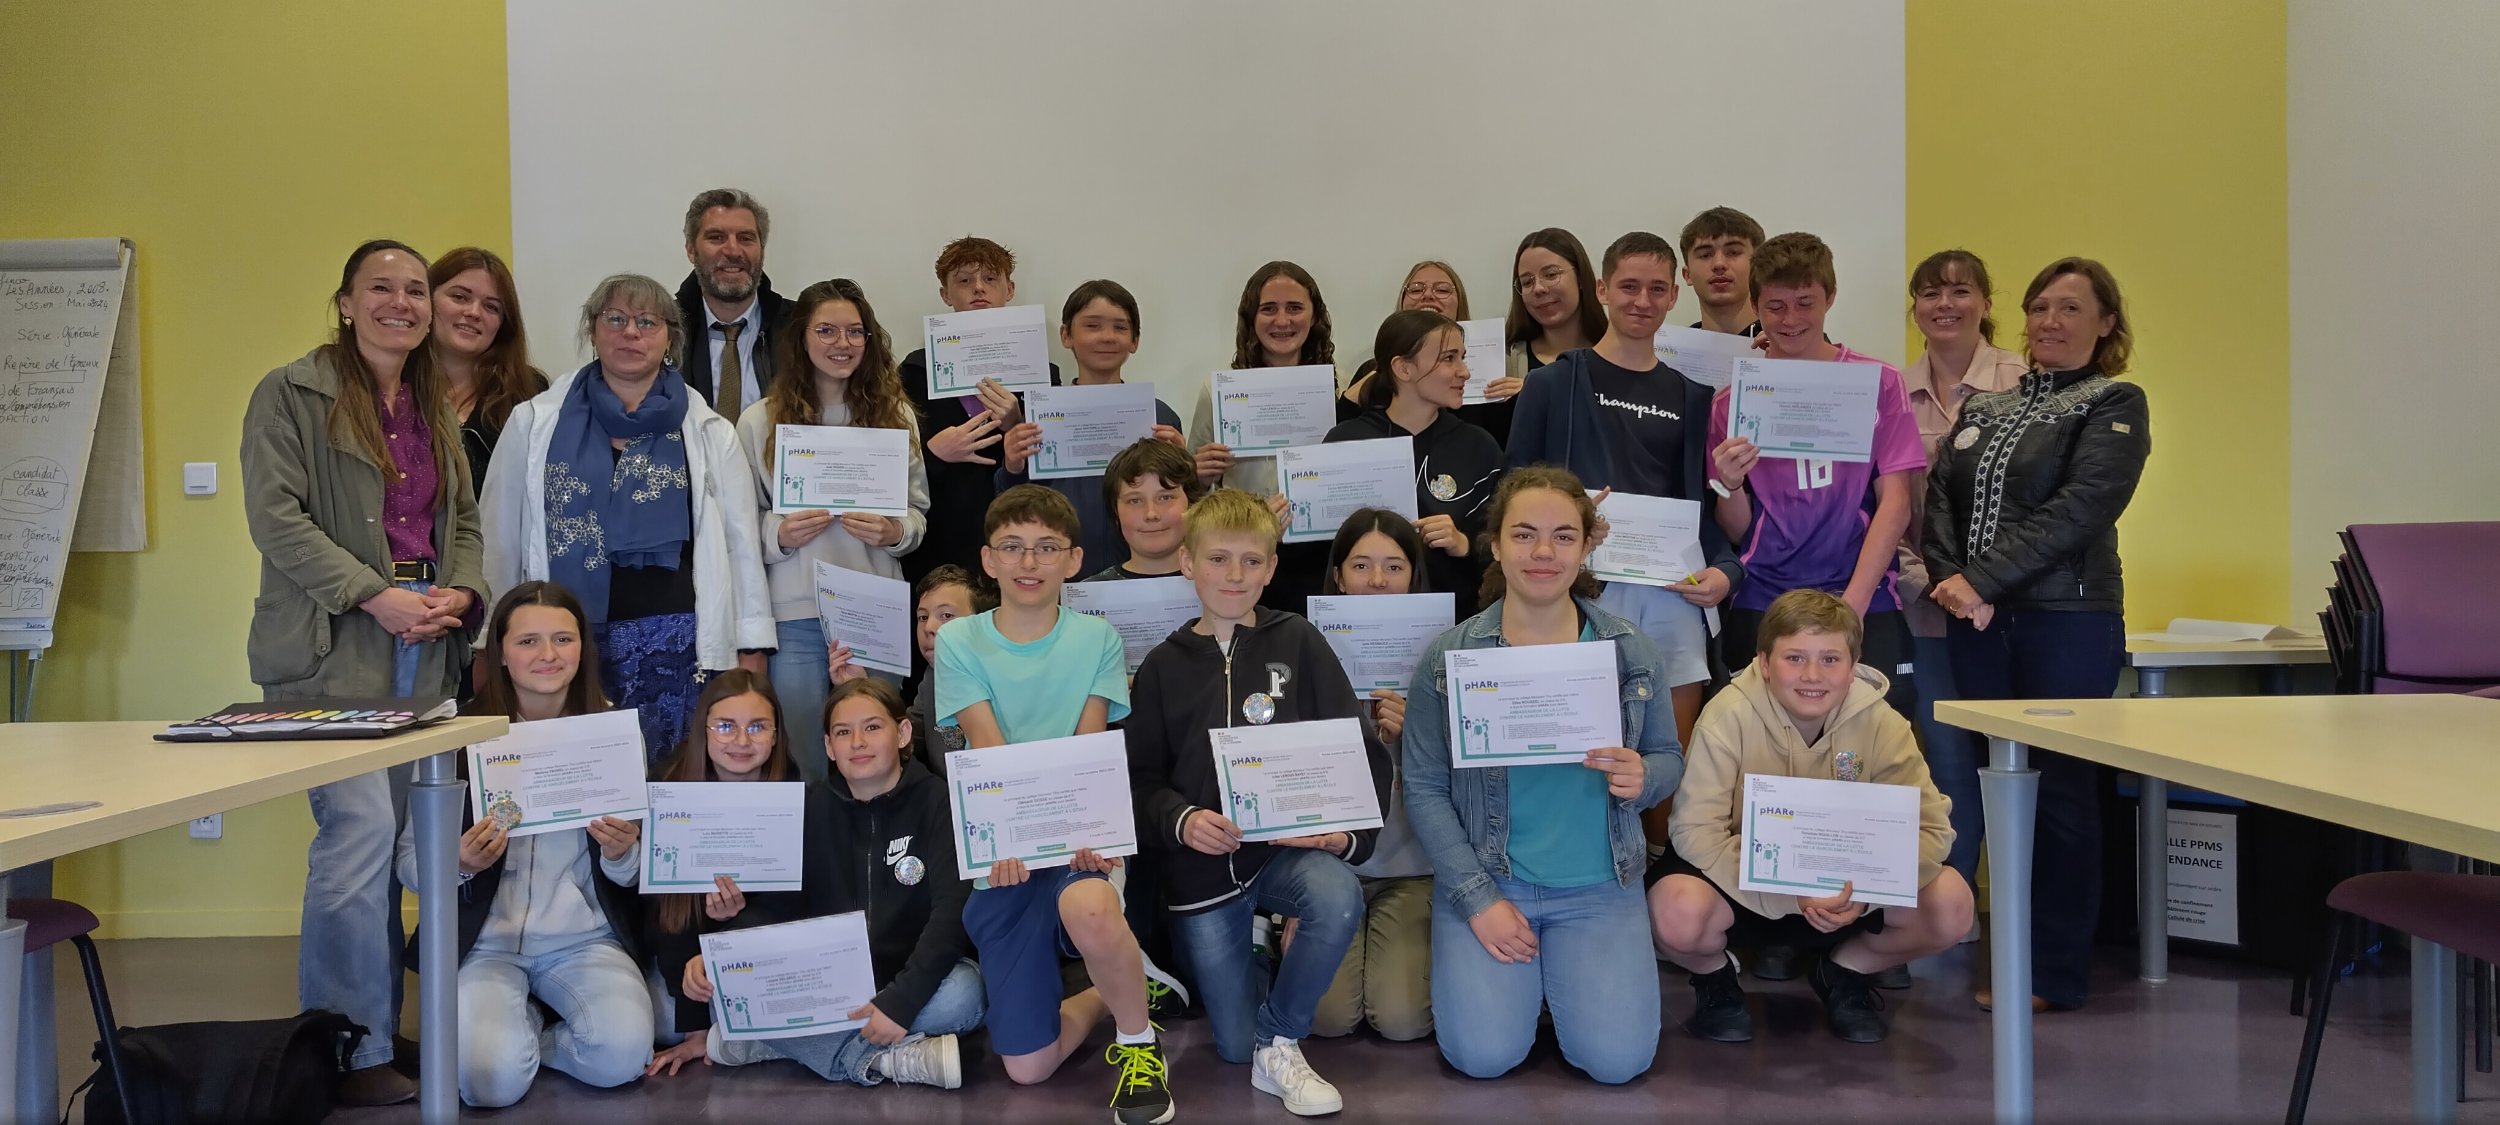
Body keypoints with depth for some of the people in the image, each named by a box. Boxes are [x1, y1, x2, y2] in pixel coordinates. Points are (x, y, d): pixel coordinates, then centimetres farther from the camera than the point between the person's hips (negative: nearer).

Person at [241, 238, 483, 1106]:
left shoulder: (434, 408, 19)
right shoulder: (292, 394, 0)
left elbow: (463, 520, 21)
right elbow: (276, 514, -9)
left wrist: (462, 591, 0)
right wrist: (377, 596, -16)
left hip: (424, 649, 6)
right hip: (333, 645, -6)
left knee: (389, 838, 7)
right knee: (361, 823, -16)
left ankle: (368, 1034, 14)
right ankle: (351, 1049, -6)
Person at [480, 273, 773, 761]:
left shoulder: (710, 435, 9)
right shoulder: (535, 423, 9)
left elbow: (741, 542, 8)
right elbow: (501, 537, 9)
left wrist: (750, 651, 3)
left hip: (675, 644, 0)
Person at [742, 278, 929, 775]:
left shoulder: (894, 414, 6)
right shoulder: (760, 423, 2)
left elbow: (919, 511, 9)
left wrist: (895, 532, -11)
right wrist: (779, 534, -16)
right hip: (796, 614, -1)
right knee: (807, 761, 6)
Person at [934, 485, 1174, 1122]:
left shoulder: (1097, 639, 4)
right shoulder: (958, 642, 4)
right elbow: (988, 748, -8)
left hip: (1078, 840, -1)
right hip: (999, 859, 2)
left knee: (1088, 910, -39)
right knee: (1028, 1068, -3)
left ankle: (1138, 1040, -9)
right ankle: (1119, 988, 29)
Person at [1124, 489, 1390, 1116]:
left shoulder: (1297, 643, 2)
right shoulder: (1164, 667, 6)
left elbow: (1360, 751, -1)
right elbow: (1141, 780, 4)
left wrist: (1349, 833, -16)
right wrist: (1181, 820, -16)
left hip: (1291, 846, -1)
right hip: (1203, 862, 1)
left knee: (1338, 897, -36)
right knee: (1234, 1045, 0)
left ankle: (1280, 1046, -13)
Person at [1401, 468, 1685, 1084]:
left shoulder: (1632, 652, 0)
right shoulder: (1448, 657, -5)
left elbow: (1669, 758, 10)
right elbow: (1424, 788, -4)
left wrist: (1643, 778, -16)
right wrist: (1478, 898, -12)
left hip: (1598, 887, 1)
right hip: (1483, 878, -1)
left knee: (1618, 1059, -14)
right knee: (1484, 1053, -16)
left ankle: (1560, 973, 19)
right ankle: (1518, 972, 18)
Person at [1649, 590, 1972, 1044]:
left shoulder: (1880, 723, -13)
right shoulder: (1730, 716, -21)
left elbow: (1929, 827, -14)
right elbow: (1694, 829, -25)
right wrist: (1787, 893, -35)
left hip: (1843, 893, 3)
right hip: (1744, 884, -3)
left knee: (1950, 903, -21)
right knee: (1678, 912, -35)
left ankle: (1845, 972, 10)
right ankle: (1715, 978, 4)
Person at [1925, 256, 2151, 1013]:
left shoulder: (2114, 405, 0)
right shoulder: (1984, 406, 17)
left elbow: (2078, 509, -13)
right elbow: (1939, 498, 8)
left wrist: (1983, 580, -18)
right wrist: (1952, 581, -10)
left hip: (2067, 619, -5)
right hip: (1977, 622, 5)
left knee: (2061, 792, -2)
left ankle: (2055, 971, 8)